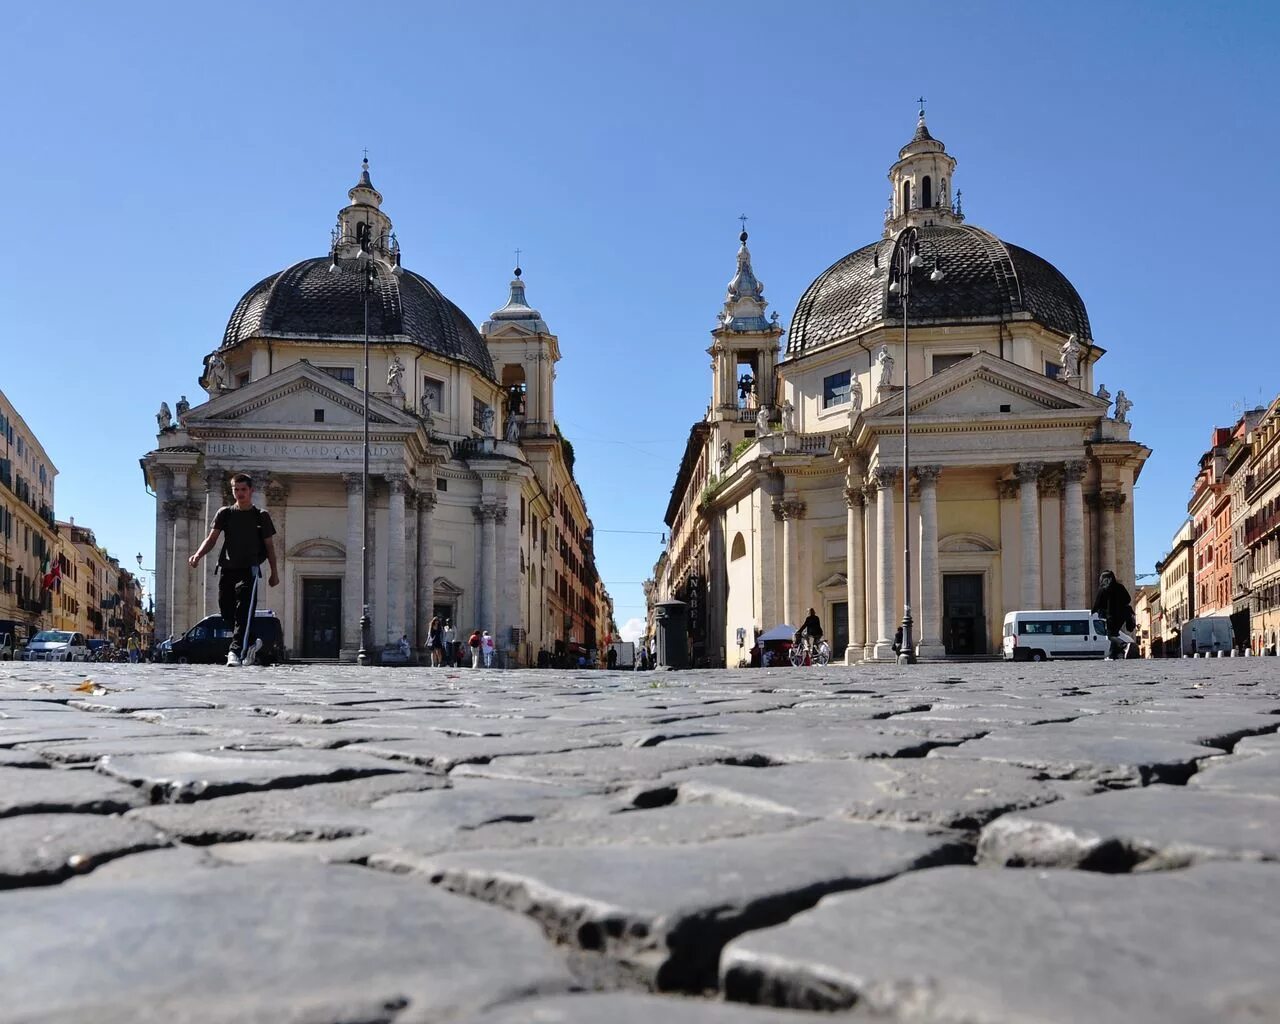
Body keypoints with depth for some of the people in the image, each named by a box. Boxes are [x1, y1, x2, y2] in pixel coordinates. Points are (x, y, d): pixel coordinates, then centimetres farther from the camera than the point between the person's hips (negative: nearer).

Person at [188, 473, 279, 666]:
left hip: (248, 569, -3)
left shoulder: (261, 516, 8)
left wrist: (274, 572, 8)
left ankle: (235, 651, -25)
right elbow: (211, 539, 5)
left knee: (242, 611, -18)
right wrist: (198, 554, -14)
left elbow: (269, 546, 12)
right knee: (227, 611, 7)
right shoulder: (225, 513, 12)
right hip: (226, 568, 3)